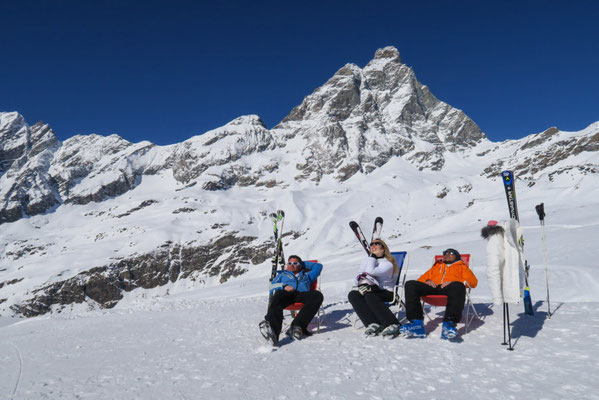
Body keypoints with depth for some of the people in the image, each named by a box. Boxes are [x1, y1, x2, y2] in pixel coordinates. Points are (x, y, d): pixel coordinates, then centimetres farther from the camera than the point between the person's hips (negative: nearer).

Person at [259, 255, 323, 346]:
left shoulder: (306, 275, 41)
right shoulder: (282, 274, 38)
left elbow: (318, 266, 47)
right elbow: (272, 286, 21)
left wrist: (303, 263, 46)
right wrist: (284, 286, 0)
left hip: (302, 294, 1)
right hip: (285, 293, -1)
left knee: (317, 295, -34)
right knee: (275, 302, -40)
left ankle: (297, 326, -44)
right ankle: (273, 333, -65)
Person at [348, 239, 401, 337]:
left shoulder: (388, 263, -1)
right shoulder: (367, 260, 21)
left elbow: (371, 271, -16)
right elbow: (360, 275, 11)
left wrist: (373, 256, -4)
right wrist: (363, 284, -10)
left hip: (386, 293, -5)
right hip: (370, 290, 5)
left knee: (370, 296, -36)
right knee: (352, 294, -24)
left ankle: (392, 325, -37)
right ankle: (373, 324, -35)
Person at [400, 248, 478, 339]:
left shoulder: (461, 266, 32)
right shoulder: (436, 266, 40)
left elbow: (473, 281, 13)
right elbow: (421, 279, 30)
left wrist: (453, 282, -4)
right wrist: (427, 281, 4)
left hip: (449, 288, -3)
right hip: (432, 288, 3)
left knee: (458, 286, -39)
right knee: (410, 284, -25)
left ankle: (449, 323, -50)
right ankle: (416, 323, -36)